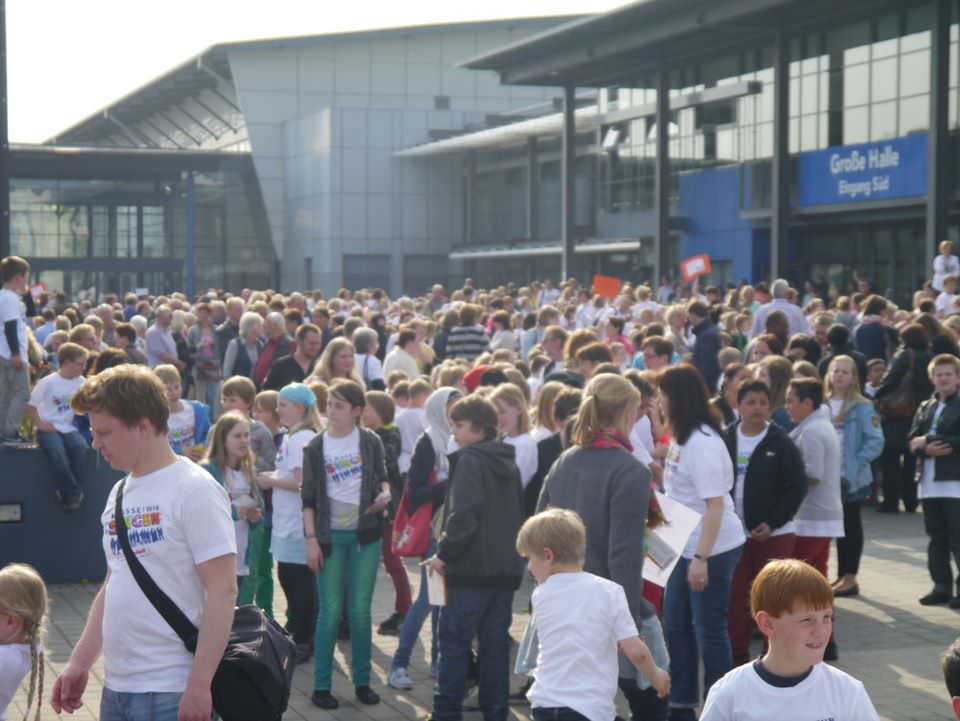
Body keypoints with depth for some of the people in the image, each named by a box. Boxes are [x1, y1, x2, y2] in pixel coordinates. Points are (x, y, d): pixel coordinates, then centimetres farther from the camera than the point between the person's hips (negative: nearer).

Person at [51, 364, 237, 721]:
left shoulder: (194, 489, -11)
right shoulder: (120, 494, 11)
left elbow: (222, 591, -15)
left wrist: (199, 684, -18)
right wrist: (79, 663, 14)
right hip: (116, 687, 7)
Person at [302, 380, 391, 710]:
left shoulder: (370, 441, 1)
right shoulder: (316, 447, -1)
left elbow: (382, 476, 12)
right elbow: (309, 497, 1)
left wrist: (385, 494, -11)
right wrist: (311, 539, -6)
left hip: (365, 533, 1)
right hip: (330, 535, -1)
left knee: (360, 609, 6)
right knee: (331, 611, -1)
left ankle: (362, 681, 17)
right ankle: (321, 685, 7)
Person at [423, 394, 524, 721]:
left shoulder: (469, 460, -11)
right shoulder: (508, 463, 14)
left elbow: (463, 514, -19)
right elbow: (519, 513, 19)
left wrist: (444, 553, -10)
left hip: (471, 569, -7)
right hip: (506, 569, 7)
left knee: (454, 644, 0)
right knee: (495, 645, 10)